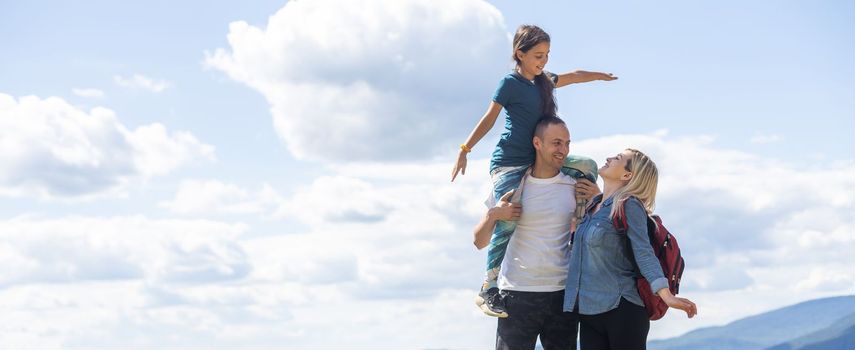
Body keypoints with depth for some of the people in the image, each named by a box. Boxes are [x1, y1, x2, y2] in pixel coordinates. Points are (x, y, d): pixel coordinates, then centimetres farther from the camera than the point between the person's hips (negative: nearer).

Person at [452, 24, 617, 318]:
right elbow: (489, 119, -5)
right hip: (509, 163, -8)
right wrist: (465, 149, -9)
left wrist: (600, 76, 48)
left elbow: (573, 77, 31)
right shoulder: (510, 83, -7)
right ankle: (487, 291, -16)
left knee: (587, 166, 3)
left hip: (536, 161, 8)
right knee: (506, 223, -20)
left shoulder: (544, 82, 13)